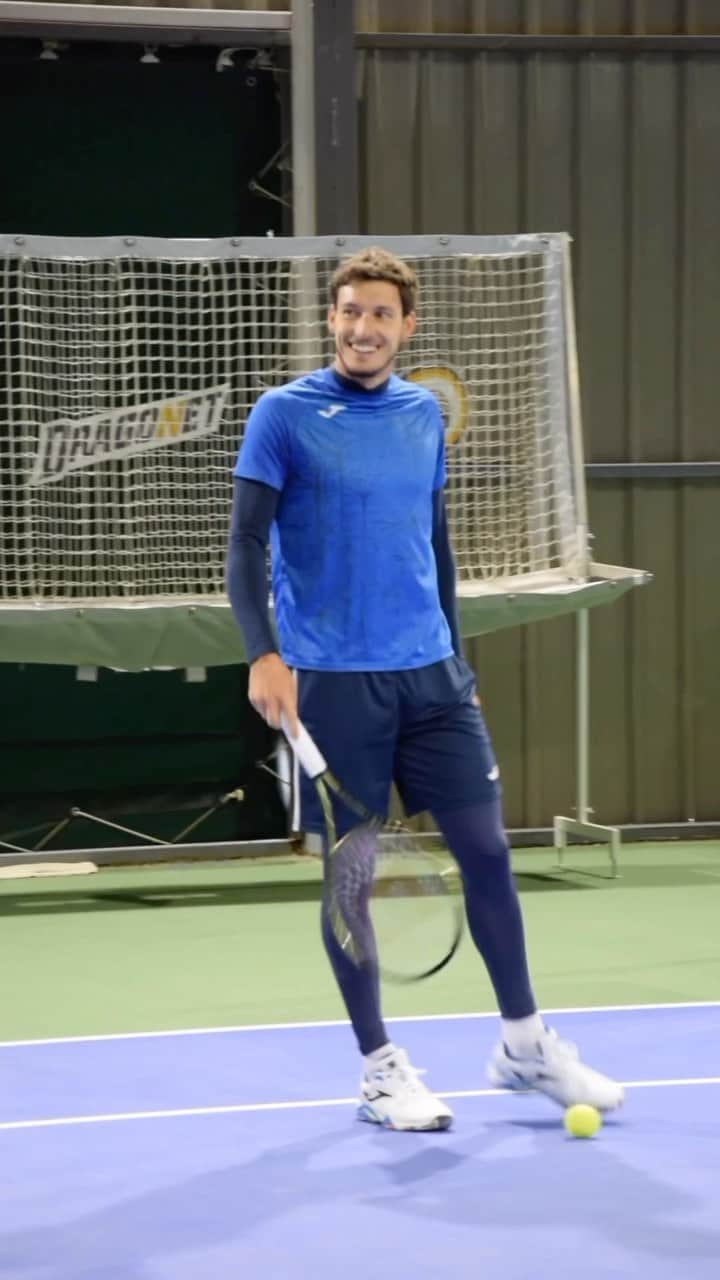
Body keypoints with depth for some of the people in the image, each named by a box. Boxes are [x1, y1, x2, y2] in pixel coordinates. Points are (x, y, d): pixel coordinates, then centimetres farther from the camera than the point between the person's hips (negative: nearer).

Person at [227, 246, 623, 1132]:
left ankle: (524, 1044, 19)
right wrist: (263, 654, -22)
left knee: (485, 848, 5)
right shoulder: (285, 414, -5)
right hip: (332, 683, -5)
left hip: (429, 675, 5)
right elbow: (245, 545, -10)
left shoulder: (424, 414, 11)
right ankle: (379, 1067, 13)